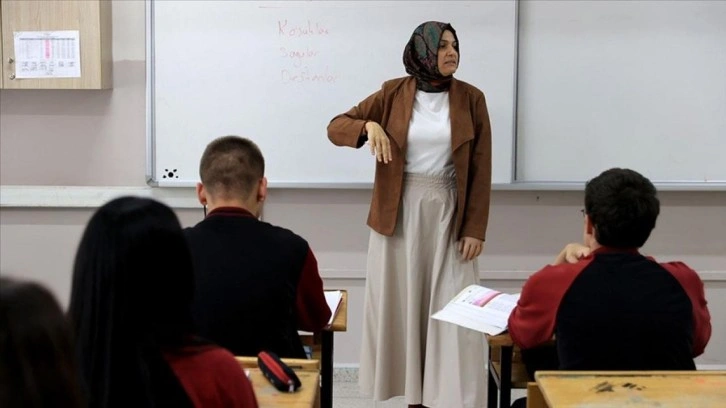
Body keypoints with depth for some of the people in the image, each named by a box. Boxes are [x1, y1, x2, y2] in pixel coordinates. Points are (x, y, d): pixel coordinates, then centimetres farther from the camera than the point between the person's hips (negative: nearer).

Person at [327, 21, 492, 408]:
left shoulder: (471, 98, -1)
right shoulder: (393, 93, 0)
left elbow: (480, 170, 0)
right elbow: (335, 127, 2)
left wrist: (475, 228, -6)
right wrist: (369, 125, -19)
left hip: (449, 213, -1)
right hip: (398, 212, 1)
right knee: (401, 304, 6)